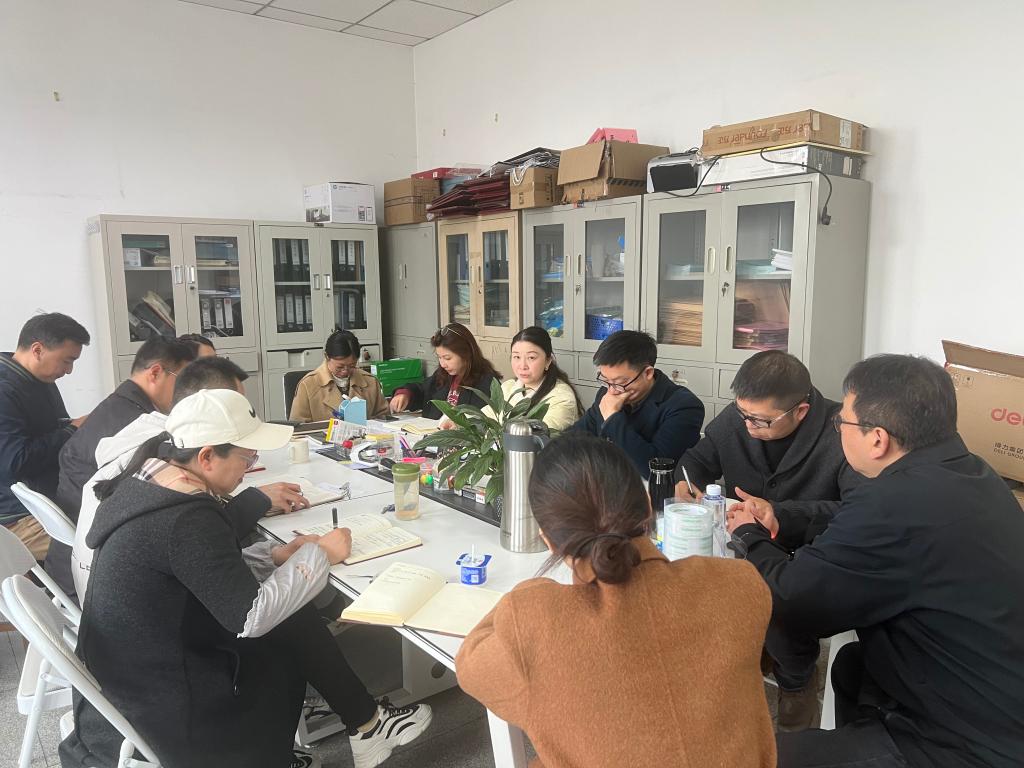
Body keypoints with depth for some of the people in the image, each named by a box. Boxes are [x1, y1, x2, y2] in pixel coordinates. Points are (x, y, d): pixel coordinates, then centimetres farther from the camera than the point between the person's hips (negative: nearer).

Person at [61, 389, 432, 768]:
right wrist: (317, 555, -14)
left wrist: (276, 556, -1)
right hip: (160, 700, -8)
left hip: (132, 669, 8)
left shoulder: (149, 480, -1)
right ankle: (366, 726, 24)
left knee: (296, 629, 8)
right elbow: (250, 617, -26)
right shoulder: (188, 520, -29)